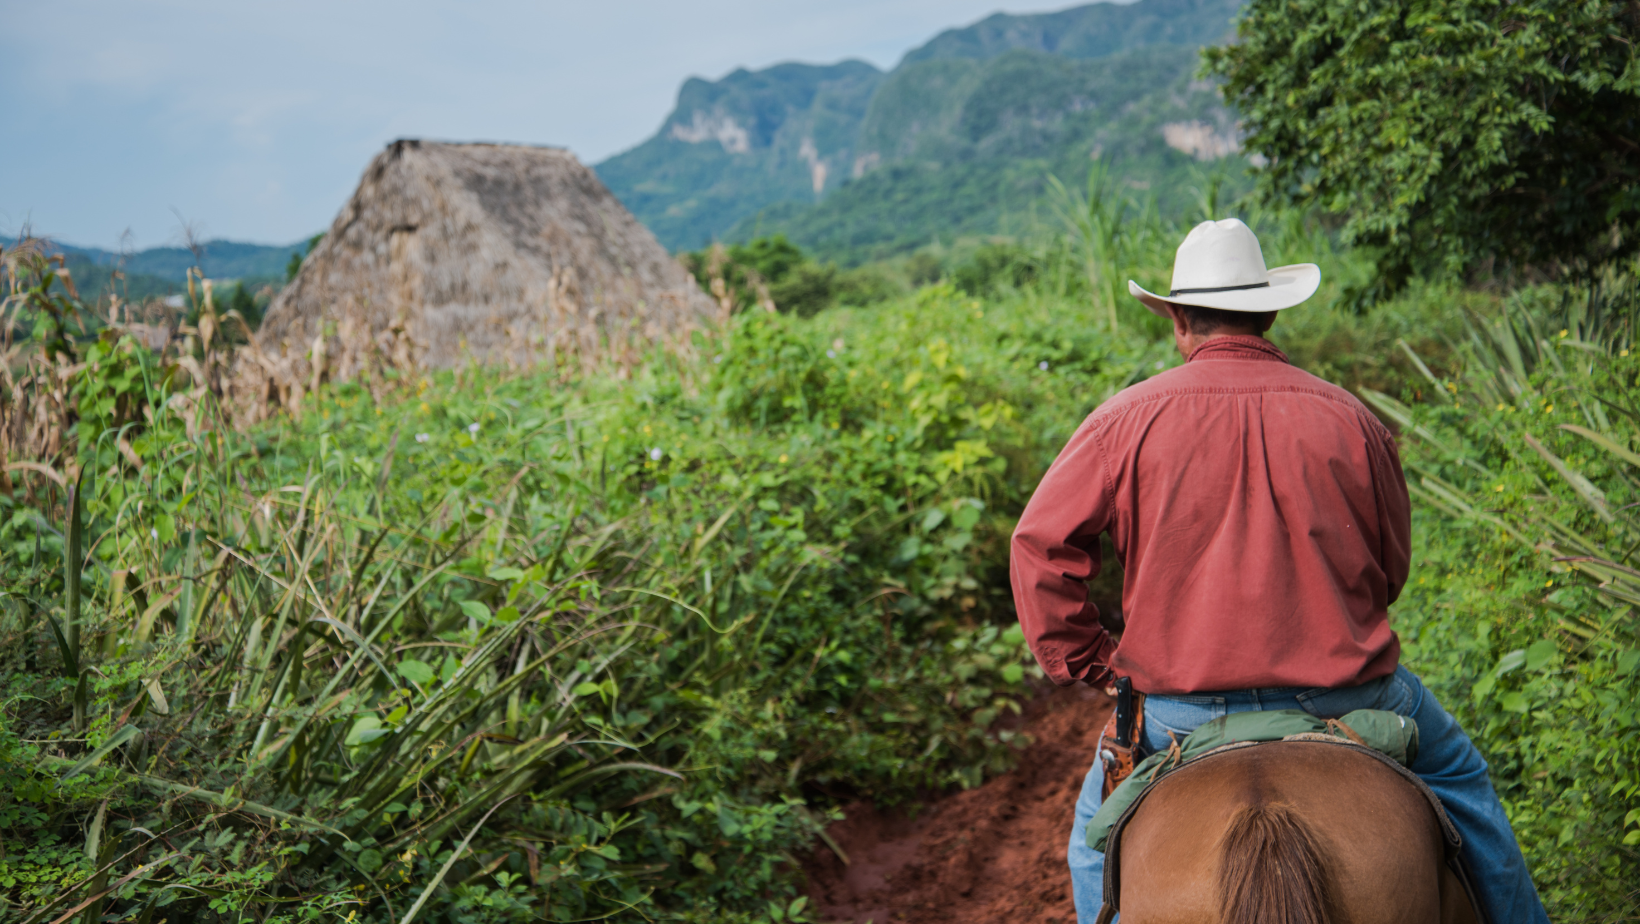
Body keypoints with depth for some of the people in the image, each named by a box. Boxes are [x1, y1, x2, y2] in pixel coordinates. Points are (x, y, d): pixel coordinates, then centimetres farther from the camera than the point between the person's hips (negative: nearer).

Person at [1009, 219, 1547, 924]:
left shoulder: (1128, 418, -6)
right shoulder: (1346, 417, -1)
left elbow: (1041, 543, -7)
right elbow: (1392, 565, 10)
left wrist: (1085, 662, 2)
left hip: (1182, 705, -1)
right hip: (1343, 690, 1)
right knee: (1457, 775, 30)